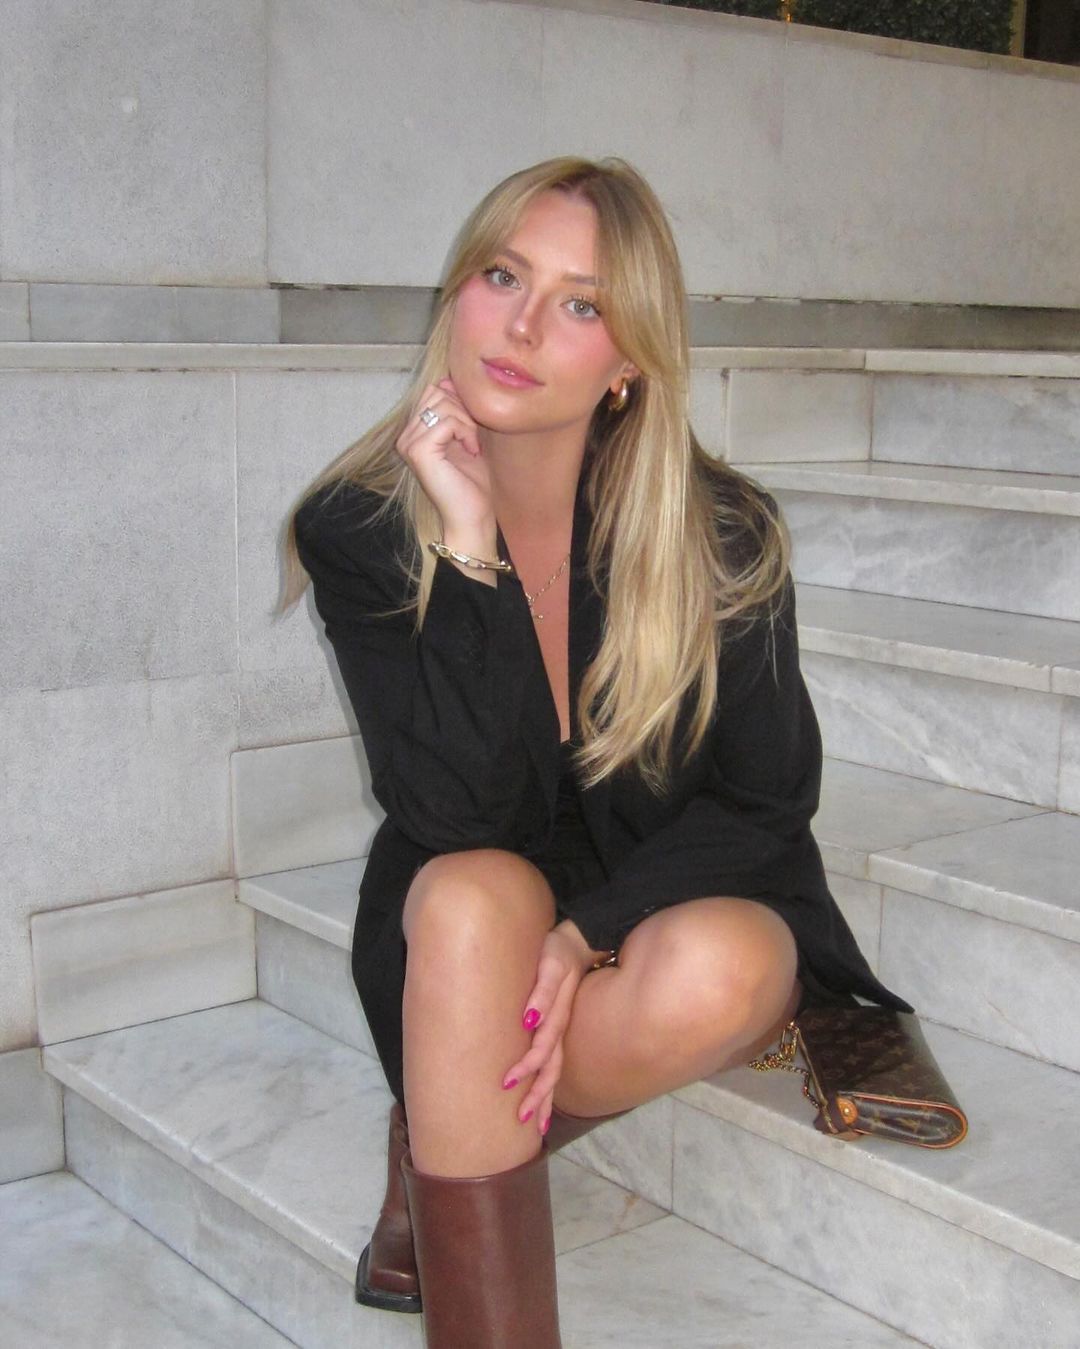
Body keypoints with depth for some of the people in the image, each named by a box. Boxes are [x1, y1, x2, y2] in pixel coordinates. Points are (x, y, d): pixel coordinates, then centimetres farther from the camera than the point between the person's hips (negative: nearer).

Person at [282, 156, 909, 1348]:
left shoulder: (722, 535, -16)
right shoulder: (357, 528, -14)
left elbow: (765, 795, -8)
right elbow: (453, 817, -23)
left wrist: (588, 936, -24)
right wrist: (470, 546, -31)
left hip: (681, 901, 0)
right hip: (466, 933, 0)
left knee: (719, 975, -34)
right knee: (472, 895, -35)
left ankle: (431, 1166, -8)